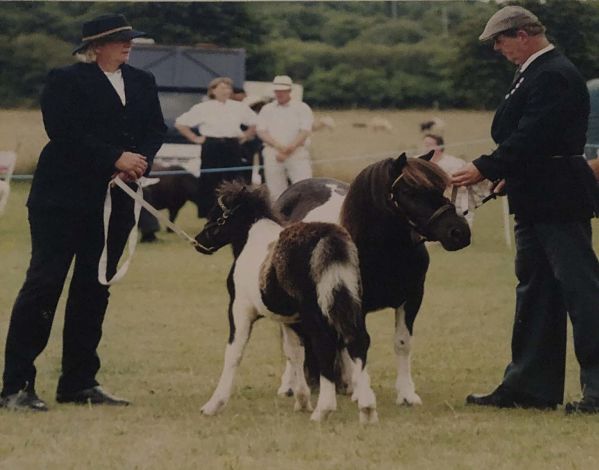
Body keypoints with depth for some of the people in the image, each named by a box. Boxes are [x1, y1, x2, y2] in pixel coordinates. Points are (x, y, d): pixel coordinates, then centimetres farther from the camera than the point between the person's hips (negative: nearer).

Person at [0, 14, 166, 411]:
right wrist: (115, 159, -20)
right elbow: (66, 132, -16)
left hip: (115, 201, 6)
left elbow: (156, 129, 9)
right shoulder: (66, 81, -5)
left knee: (94, 291, 8)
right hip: (63, 199, -6)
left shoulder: (142, 83, 14)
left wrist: (140, 162, -12)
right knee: (44, 285, -7)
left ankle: (80, 382, 13)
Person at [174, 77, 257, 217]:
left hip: (233, 148, 2)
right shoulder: (203, 108, 2)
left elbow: (255, 124, 19)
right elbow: (180, 123, 4)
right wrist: (195, 138, 0)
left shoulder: (240, 107, 8)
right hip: (211, 148, -2)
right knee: (209, 183, -3)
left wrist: (245, 136, 8)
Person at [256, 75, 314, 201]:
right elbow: (261, 132, 4)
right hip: (272, 154, 2)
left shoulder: (302, 108, 8)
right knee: (276, 191, -2)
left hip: (297, 154, -2)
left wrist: (289, 149, -13)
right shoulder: (267, 109, 15)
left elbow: (305, 132, -2)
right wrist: (279, 146, -12)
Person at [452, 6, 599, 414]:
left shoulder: (555, 76, -17)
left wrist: (486, 169, -20)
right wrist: (511, 176, 10)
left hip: (558, 202, -11)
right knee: (535, 292, 13)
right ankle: (531, 385, 19)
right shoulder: (535, 73, 16)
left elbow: (531, 137, -24)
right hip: (536, 201, 11)